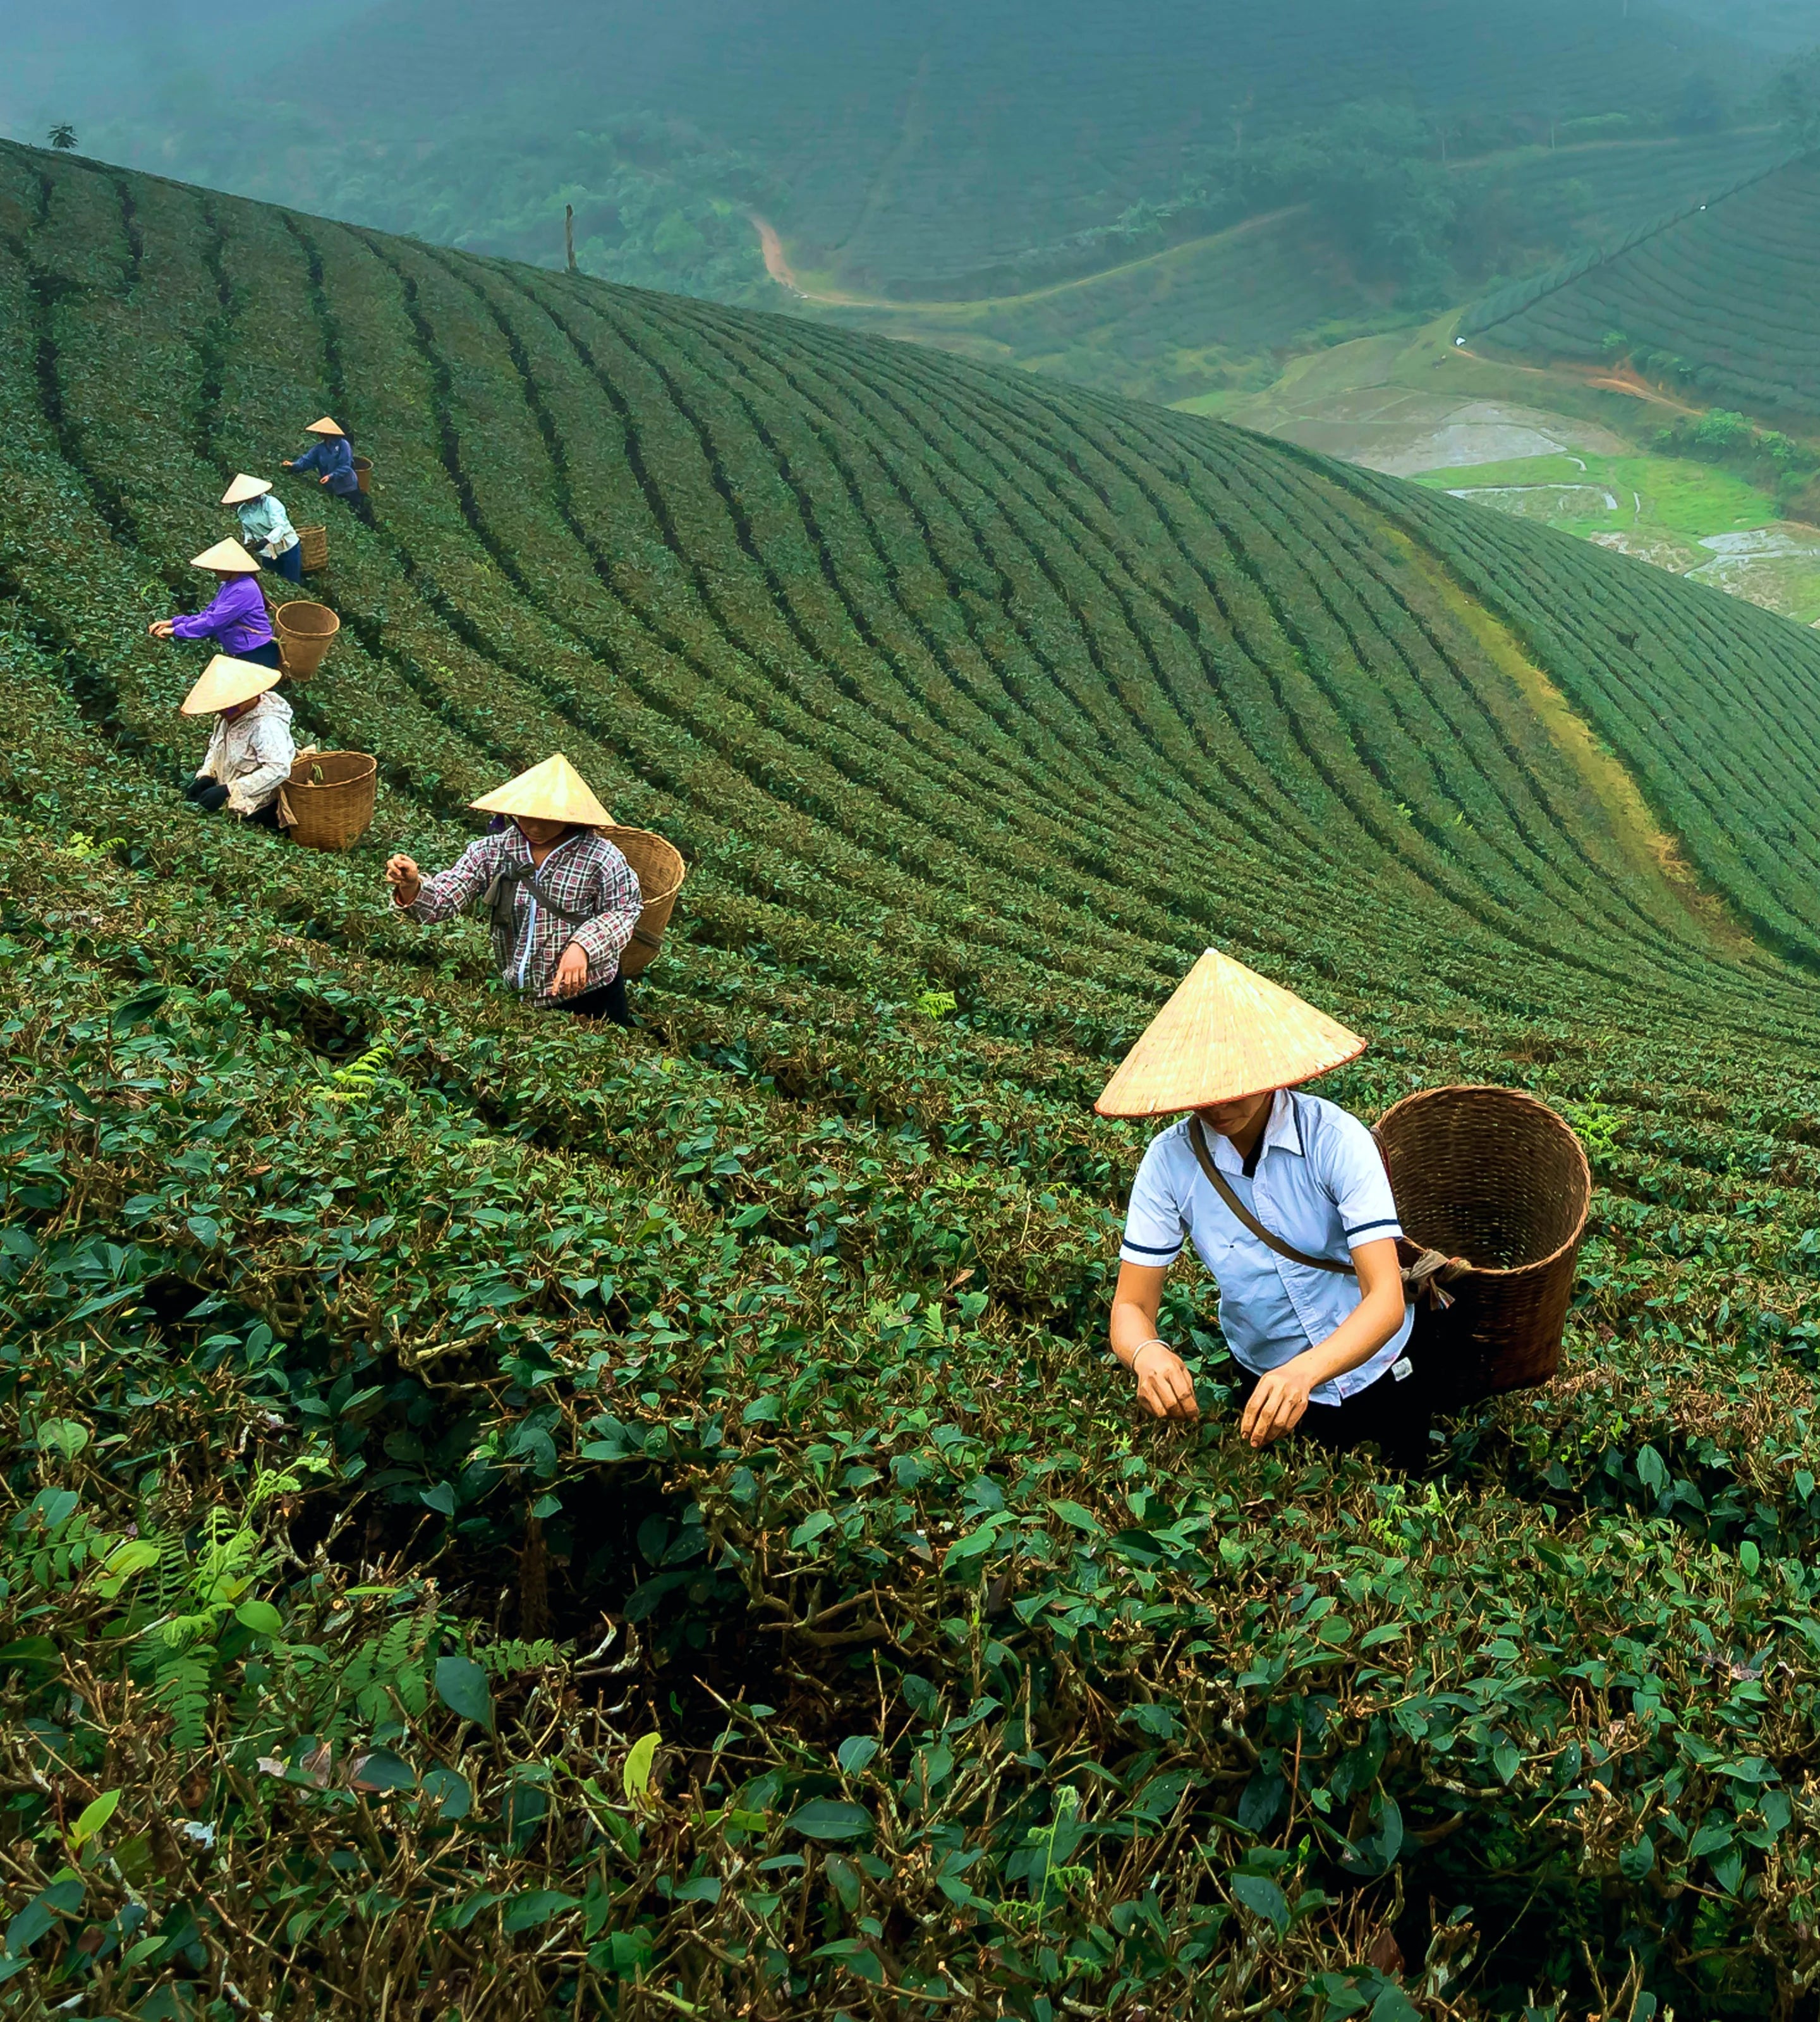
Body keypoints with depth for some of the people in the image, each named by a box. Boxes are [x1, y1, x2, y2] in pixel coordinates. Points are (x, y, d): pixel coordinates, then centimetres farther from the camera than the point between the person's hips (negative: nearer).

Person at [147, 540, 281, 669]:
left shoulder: (244, 590, -21)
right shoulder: (228, 586, 10)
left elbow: (213, 621, -22)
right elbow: (207, 615, 12)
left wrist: (175, 631, -15)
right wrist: (172, 623, 3)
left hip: (258, 656, -9)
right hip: (242, 655, 9)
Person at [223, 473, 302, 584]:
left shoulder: (270, 502, -19)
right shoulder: (242, 510, -1)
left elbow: (280, 526, -30)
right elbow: (247, 530, 12)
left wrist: (267, 540, -44)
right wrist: (249, 541, -11)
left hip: (288, 547, -5)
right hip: (267, 553, 5)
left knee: (293, 582, -2)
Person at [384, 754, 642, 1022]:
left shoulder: (600, 858, -18)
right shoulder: (492, 852, -8)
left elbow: (624, 911, -10)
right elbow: (443, 898, -11)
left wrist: (582, 946, -26)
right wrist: (412, 888, -34)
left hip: (588, 999, -3)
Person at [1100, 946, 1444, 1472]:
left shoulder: (1335, 1139, -27)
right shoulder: (1171, 1161, -21)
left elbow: (1386, 1300, -32)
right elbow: (1131, 1307, -17)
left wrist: (1306, 1371, -51)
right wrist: (1147, 1354, -42)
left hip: (1382, 1369, -1)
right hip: (1273, 1384, 1)